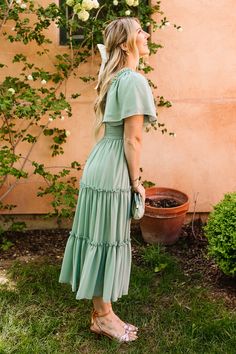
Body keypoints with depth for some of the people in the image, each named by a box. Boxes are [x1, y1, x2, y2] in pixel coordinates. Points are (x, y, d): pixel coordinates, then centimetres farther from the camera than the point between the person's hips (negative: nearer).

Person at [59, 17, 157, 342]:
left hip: (101, 163, 9)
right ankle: (103, 316, 16)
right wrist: (136, 181, -8)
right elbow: (132, 140, -17)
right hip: (114, 169, -9)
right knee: (107, 241, 1)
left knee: (100, 239, 13)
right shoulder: (134, 81, -15)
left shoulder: (114, 78, 14)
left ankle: (101, 312, 26)